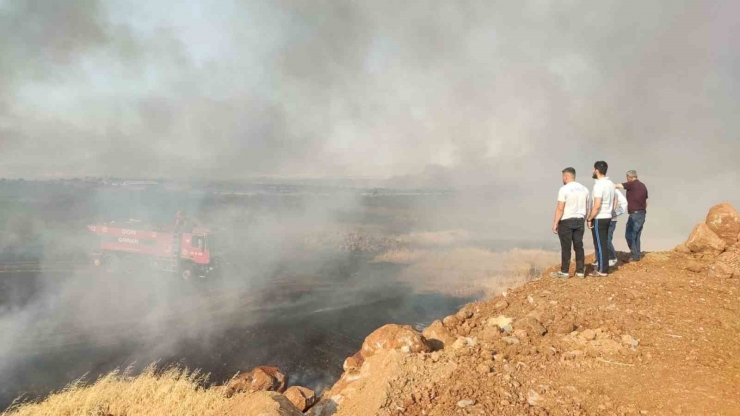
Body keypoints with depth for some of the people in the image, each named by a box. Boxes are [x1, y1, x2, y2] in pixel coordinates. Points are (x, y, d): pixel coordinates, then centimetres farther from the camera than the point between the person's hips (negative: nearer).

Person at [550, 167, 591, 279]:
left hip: (566, 221, -6)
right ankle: (580, 271, 14)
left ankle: (564, 272, 5)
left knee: (566, 247, -1)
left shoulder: (564, 189, -13)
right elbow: (586, 208, 12)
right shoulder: (584, 189, 8)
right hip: (579, 221, 6)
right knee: (579, 246, 10)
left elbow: (560, 209, -16)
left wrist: (555, 223, -13)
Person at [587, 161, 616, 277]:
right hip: (607, 217, 9)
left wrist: (589, 219, -15)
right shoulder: (611, 183, 9)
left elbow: (597, 205, -24)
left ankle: (602, 271, 2)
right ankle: (604, 268, 21)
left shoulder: (598, 185, -20)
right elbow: (614, 201, 17)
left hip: (599, 219, -9)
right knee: (604, 244, 15)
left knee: (600, 244, -2)